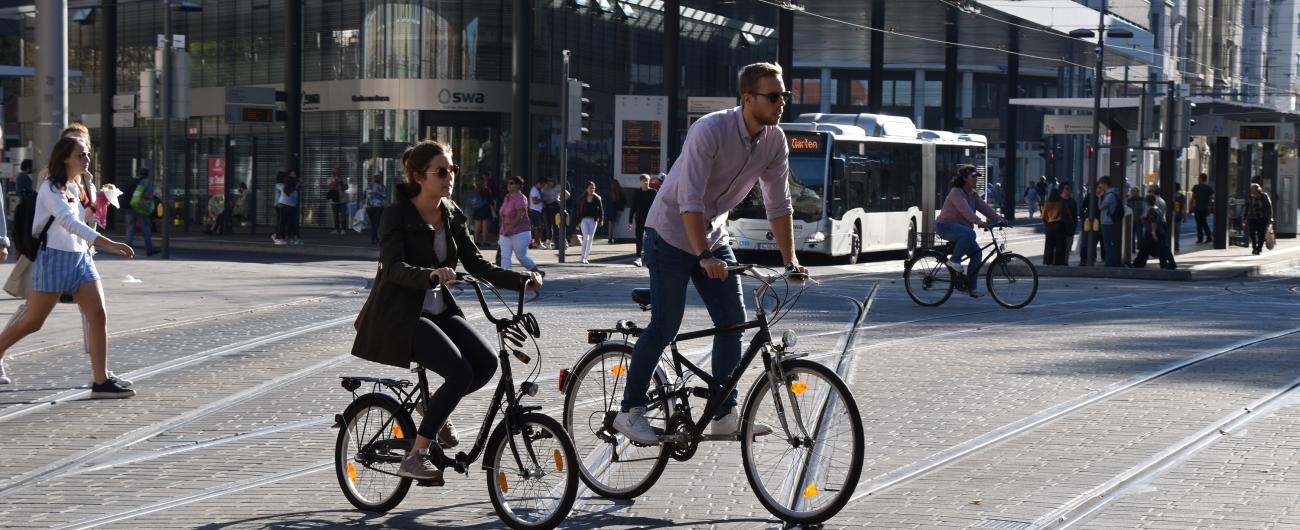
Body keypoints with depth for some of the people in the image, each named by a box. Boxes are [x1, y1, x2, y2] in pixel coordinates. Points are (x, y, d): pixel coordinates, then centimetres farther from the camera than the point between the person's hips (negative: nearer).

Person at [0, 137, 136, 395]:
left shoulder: (75, 189, 13)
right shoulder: (50, 187, -13)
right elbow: (68, 221, -29)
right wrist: (107, 243, -38)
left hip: (80, 257, 7)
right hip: (55, 257, -7)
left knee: (98, 316, -6)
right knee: (32, 322, 3)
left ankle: (101, 381, -7)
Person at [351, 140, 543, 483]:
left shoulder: (452, 216, 8)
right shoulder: (398, 215, -12)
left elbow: (477, 265, 6)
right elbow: (394, 268, -25)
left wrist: (522, 280, -9)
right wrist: (432, 274, -44)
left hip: (438, 310, 7)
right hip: (400, 315, -7)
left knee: (486, 362, -15)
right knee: (460, 371, -25)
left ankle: (435, 410, 12)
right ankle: (415, 458, -15)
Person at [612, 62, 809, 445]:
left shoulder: (774, 141, -5)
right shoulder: (710, 130, -26)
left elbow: (779, 205, 2)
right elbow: (689, 200, -30)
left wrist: (790, 261, -3)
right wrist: (703, 256, -35)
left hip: (713, 235, 7)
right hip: (672, 232, -7)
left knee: (732, 320, 0)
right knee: (665, 326, -7)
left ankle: (724, 415, 7)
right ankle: (629, 411, 4)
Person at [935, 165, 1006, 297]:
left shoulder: (972, 194, 11)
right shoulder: (956, 193, -17)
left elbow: (984, 207, 1)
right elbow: (965, 210, -32)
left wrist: (998, 219, -13)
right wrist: (979, 222, -44)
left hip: (959, 228, 9)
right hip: (945, 226, -9)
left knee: (976, 252, -5)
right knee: (969, 233, -36)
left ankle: (971, 287, 0)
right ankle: (954, 260, -19)